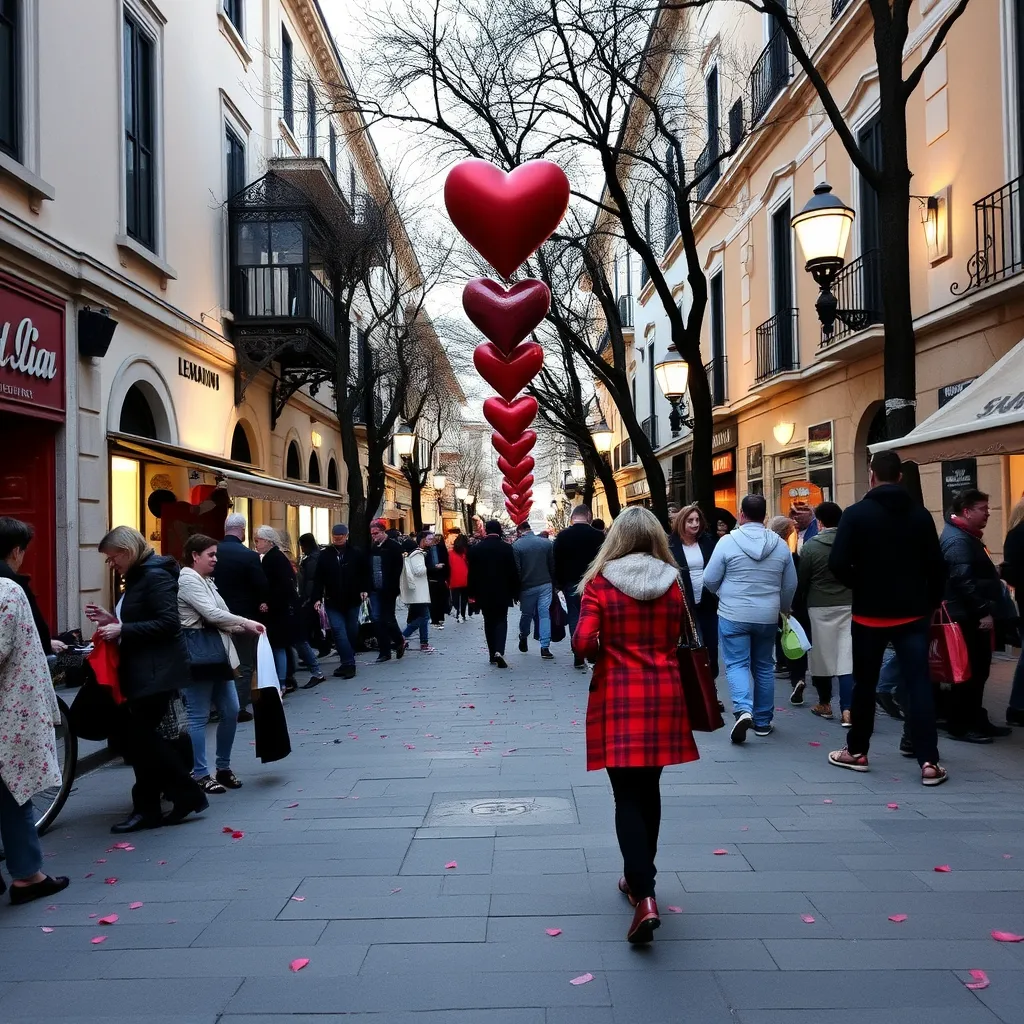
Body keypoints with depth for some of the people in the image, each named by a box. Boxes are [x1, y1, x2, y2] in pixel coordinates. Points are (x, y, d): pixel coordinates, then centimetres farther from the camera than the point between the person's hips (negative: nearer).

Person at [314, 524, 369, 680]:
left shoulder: (356, 554, -1)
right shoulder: (325, 555, -1)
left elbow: (365, 572, 9)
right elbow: (318, 578, 0)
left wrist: (364, 589, -1)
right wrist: (317, 598, -6)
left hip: (352, 601, 0)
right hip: (333, 602, 0)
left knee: (351, 632, 7)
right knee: (338, 630, -10)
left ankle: (348, 663, 18)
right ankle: (348, 663, -9)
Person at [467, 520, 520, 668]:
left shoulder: (475, 548, -4)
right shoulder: (507, 548, -7)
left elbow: (471, 573, -1)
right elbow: (513, 572, -5)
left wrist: (472, 593, 6)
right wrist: (515, 592, 4)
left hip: (483, 593, 1)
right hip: (502, 592, -1)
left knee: (489, 622, 13)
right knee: (501, 621, 6)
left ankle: (492, 655, 16)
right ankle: (499, 651, -14)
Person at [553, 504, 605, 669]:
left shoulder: (562, 536, -3)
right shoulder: (598, 536, -5)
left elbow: (556, 562, -1)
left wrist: (559, 583, 8)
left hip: (571, 583, 1)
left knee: (575, 618, 6)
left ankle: (579, 658, 4)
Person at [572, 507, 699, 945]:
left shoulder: (601, 583, -8)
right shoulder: (672, 584, 1)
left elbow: (582, 643, -14)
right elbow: (675, 642, 5)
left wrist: (604, 650, 5)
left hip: (618, 697, -3)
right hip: (663, 695, 3)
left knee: (628, 797, 1)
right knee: (649, 789, 18)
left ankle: (644, 895, -12)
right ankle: (638, 875, 32)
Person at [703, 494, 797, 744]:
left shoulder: (728, 541, -10)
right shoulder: (780, 544, 1)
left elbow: (710, 579, -6)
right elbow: (790, 585, 7)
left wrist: (723, 593, 15)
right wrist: (783, 609, 25)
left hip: (733, 615, -3)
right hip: (767, 616, 3)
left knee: (737, 664, 1)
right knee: (764, 667, 14)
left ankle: (743, 710, -21)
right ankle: (763, 721, 21)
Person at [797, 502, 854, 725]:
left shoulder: (811, 545, -7)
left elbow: (801, 580, -3)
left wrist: (800, 603, 10)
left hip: (820, 607, -2)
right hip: (848, 605, 2)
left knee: (822, 654, 11)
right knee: (847, 656, -2)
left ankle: (824, 704, 24)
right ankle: (847, 709, -9)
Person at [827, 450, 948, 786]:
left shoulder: (856, 514, -8)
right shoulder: (920, 514, 1)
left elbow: (838, 564, -14)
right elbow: (937, 566, 0)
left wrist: (861, 586, 4)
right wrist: (930, 604, 13)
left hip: (869, 614, -2)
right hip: (912, 613, 2)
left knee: (864, 684, 10)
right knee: (918, 683, 1)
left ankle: (856, 751, 20)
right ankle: (929, 761, -4)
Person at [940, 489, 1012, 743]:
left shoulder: (966, 537, 18)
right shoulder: (958, 541, -18)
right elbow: (964, 582, -26)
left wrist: (986, 611, 20)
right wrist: (984, 612, -25)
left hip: (973, 617, 11)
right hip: (967, 617, -11)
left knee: (978, 671, 15)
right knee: (968, 673, -5)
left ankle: (976, 720, 23)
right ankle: (959, 725, 2)